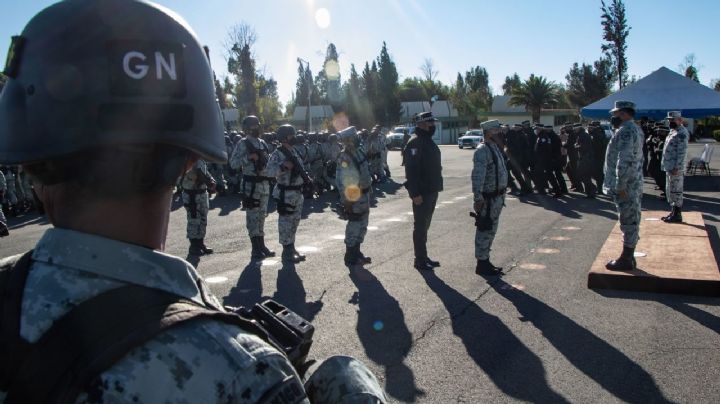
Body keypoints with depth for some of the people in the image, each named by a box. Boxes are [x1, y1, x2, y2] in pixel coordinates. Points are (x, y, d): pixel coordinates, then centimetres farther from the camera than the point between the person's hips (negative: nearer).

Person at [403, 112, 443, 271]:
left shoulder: (428, 141, 15)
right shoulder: (415, 142, -16)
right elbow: (412, 170, -23)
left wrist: (435, 188, 19)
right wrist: (415, 193, -26)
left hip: (431, 191, 10)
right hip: (422, 193, -10)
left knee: (424, 225, 15)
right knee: (420, 226, -2)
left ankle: (423, 257, 24)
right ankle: (420, 260, 6)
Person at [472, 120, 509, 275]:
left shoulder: (495, 148, 13)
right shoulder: (482, 150, -19)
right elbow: (477, 176, -26)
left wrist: (502, 193, 21)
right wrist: (478, 198, -30)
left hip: (497, 197, 10)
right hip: (488, 198, -10)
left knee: (491, 230, 18)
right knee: (485, 231, -2)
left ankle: (485, 260, 29)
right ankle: (482, 264, 8)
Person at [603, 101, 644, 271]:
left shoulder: (625, 131, -18)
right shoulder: (636, 129, 17)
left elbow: (625, 161, -25)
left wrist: (620, 185, -23)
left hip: (625, 185, -10)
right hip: (635, 184, 10)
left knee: (628, 221, -5)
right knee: (631, 220, 14)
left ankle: (626, 259, 2)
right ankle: (629, 256, 24)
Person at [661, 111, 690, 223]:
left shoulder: (682, 133, -14)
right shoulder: (673, 132, 17)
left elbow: (682, 152, -20)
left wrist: (677, 168, -24)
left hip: (675, 168, -10)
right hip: (669, 167, 10)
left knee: (676, 191, -4)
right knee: (670, 191, 15)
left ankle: (677, 215, 2)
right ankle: (673, 212, 23)